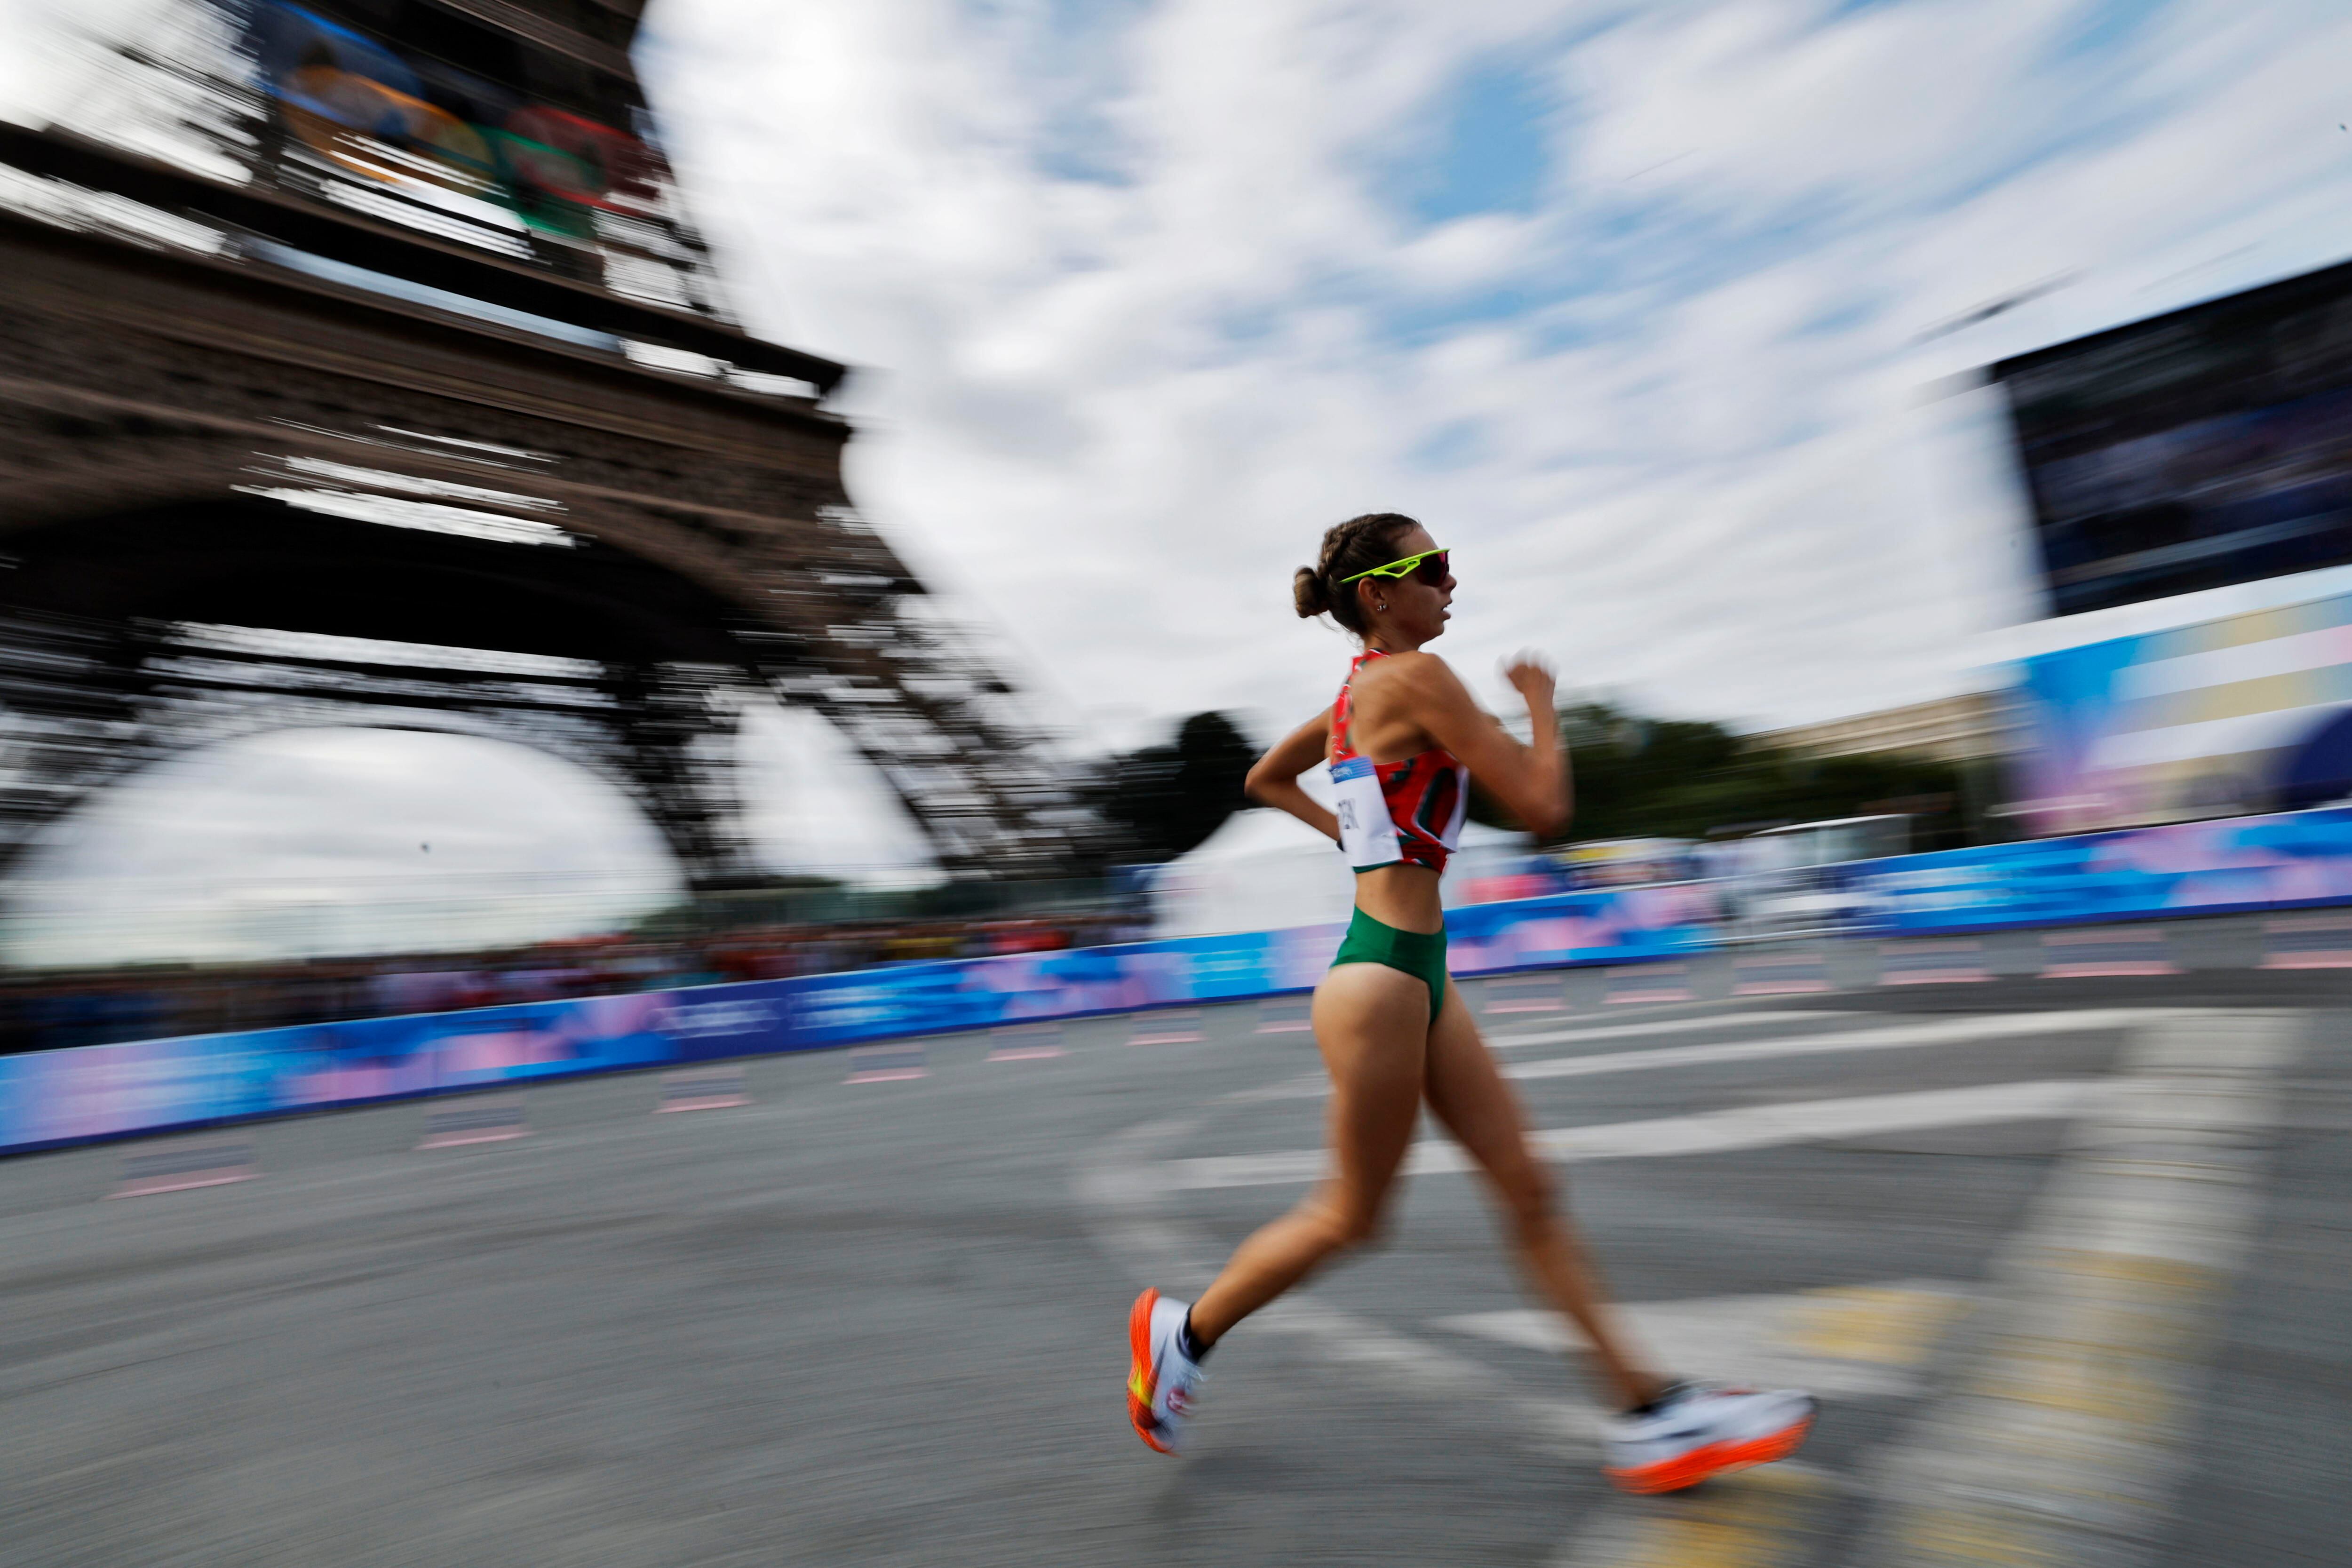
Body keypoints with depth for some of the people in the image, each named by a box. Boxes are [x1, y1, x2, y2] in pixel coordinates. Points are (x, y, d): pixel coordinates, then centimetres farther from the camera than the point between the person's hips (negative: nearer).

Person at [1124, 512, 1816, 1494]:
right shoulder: (1415, 676, -15)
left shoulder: (1359, 690, 12)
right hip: (1382, 980, -10)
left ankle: (1649, 1413, 22)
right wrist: (1541, 702, 0)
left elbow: (1264, 780, 25)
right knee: (1352, 1215, 8)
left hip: (1416, 976, 10)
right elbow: (1542, 807, -16)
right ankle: (1183, 1330, 27)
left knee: (1528, 1190, 11)